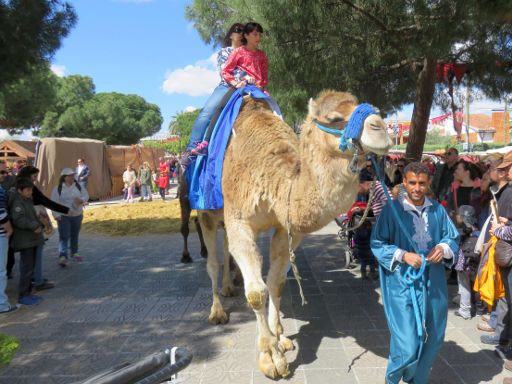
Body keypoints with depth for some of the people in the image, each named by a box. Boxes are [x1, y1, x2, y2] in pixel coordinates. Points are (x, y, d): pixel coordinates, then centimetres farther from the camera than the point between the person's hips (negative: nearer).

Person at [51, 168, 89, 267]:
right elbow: (54, 202, -9)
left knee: (75, 235, 16)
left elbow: (86, 195, 4)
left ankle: (74, 253, 32)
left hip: (77, 215, 4)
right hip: (63, 216, -4)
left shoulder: (78, 186, 4)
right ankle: (63, 256, -14)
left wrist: (81, 200, -19)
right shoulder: (58, 188, -7)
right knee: (64, 236, -11)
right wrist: (56, 215, -17)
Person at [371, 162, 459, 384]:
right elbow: (377, 243, -6)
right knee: (408, 344, -5)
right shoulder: (392, 209, -8)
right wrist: (403, 255, -18)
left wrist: (443, 248, -10)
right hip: (402, 284, -4)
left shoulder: (437, 210, 3)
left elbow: (453, 237, 12)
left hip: (433, 283, 5)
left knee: (432, 339, 14)